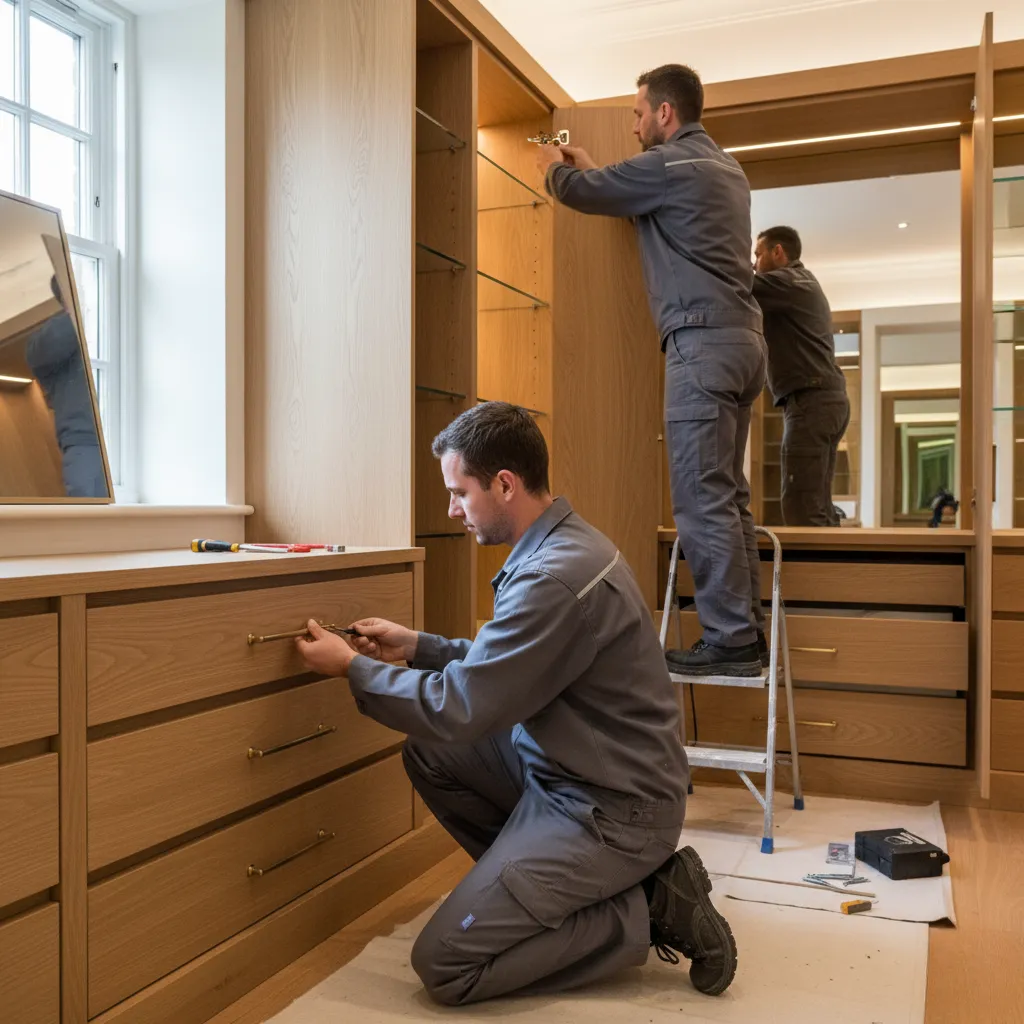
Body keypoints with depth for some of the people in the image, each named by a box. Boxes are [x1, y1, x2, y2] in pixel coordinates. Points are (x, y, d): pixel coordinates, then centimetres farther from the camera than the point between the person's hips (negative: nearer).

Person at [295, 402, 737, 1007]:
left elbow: (456, 709, -20)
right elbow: (502, 664, 17)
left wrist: (351, 667, -7)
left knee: (445, 966, -7)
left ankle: (646, 910, 0)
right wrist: (419, 647, 12)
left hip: (611, 809, -10)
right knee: (428, 756, 11)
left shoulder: (557, 577, -27)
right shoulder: (559, 544, 5)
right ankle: (532, 883, 14)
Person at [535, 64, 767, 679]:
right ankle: (746, 632, 12)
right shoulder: (725, 168, 23)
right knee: (728, 496, 9)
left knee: (703, 500, -10)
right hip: (743, 340, 9)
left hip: (703, 342, -9)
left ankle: (730, 642, -9)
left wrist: (555, 166, 26)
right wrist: (589, 168, 38)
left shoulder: (672, 163, -5)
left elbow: (580, 191, 5)